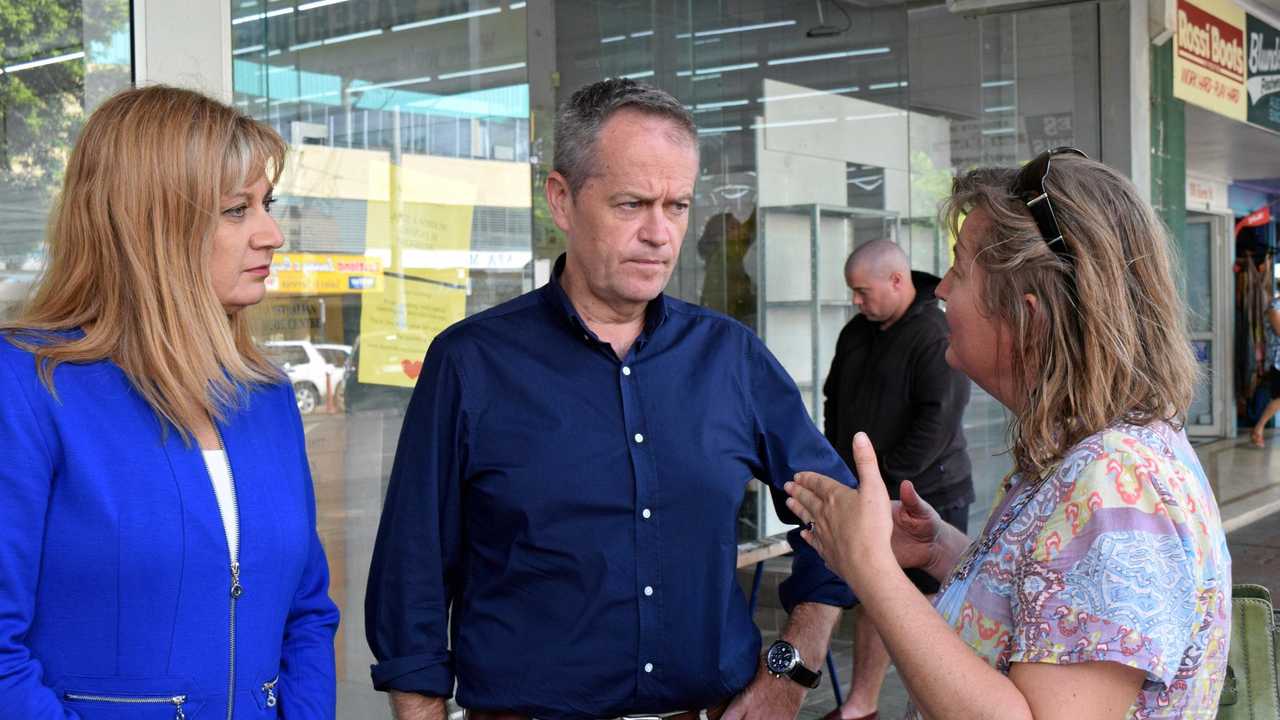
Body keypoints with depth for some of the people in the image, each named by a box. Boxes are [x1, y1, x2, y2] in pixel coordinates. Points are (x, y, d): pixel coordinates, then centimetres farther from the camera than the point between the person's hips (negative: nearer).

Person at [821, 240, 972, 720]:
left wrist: (887, 475, -19)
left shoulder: (938, 337, -16)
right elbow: (834, 401, 22)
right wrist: (841, 464, 11)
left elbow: (938, 422, -22)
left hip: (927, 496, -8)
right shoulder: (856, 333, 11)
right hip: (867, 497, 8)